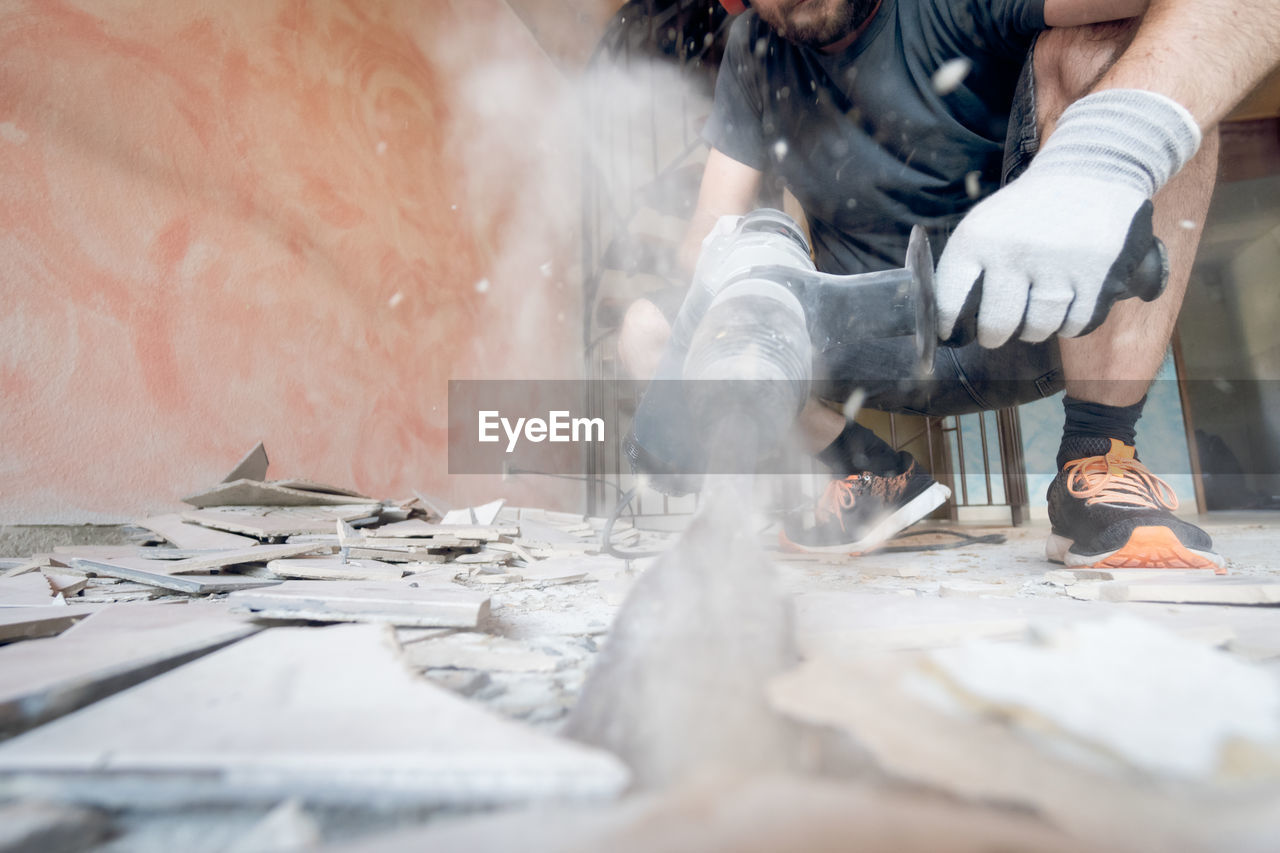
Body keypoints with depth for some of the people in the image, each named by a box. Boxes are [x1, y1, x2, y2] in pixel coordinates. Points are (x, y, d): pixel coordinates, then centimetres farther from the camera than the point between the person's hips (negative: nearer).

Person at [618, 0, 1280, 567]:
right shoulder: (752, 53, 5)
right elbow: (713, 234, -4)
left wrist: (1101, 156, -44)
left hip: (1041, 318, -2)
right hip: (881, 352, 3)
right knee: (648, 331, -8)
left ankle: (1099, 463, -22)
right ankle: (882, 479, 1)